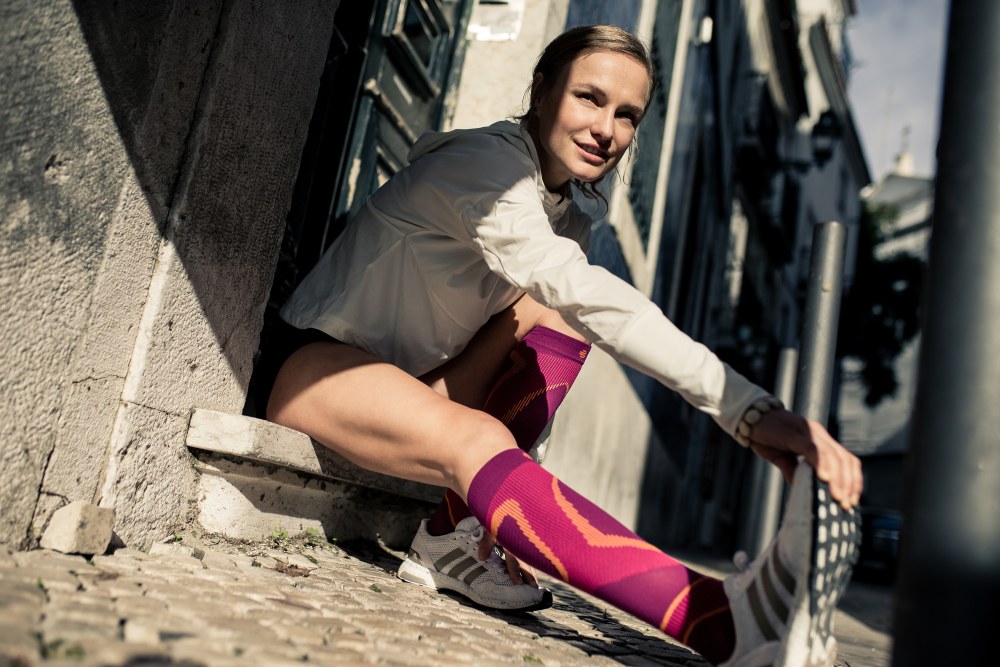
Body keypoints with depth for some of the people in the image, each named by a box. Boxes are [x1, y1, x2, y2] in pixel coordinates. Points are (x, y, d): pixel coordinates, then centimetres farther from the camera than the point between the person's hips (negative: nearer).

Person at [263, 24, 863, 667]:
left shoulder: (567, 220, 5)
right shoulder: (486, 161, -21)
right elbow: (587, 294, -37)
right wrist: (750, 409, -46)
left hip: (414, 378, 8)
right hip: (317, 362, -8)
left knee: (553, 315, -11)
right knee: (476, 440, -35)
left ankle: (447, 537, -14)